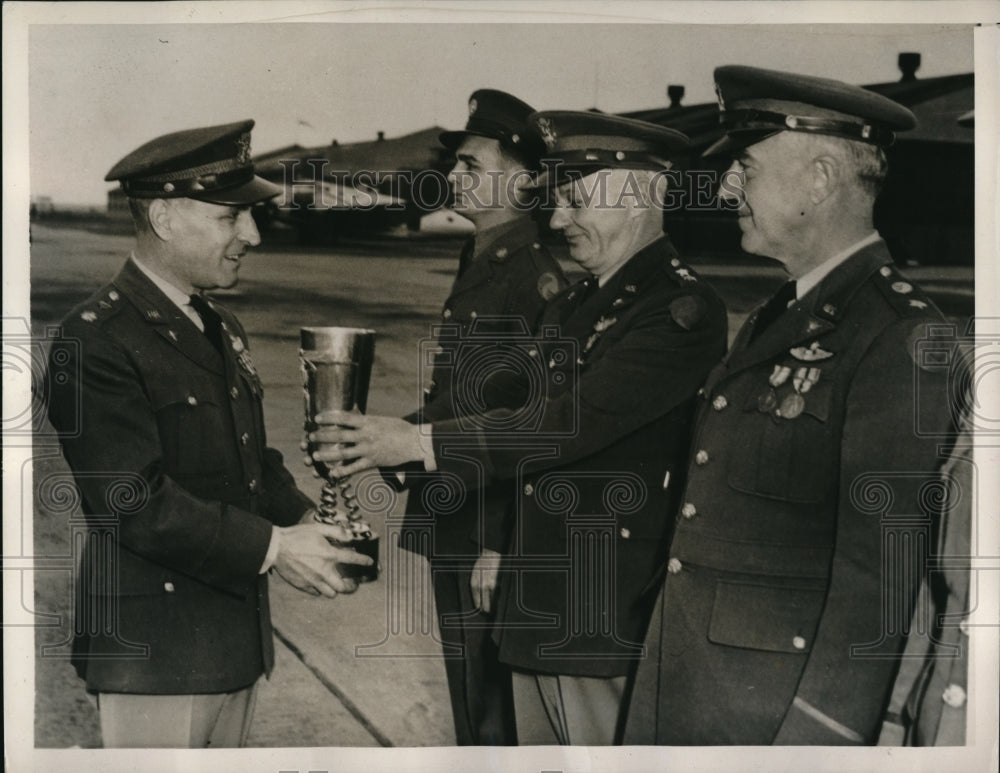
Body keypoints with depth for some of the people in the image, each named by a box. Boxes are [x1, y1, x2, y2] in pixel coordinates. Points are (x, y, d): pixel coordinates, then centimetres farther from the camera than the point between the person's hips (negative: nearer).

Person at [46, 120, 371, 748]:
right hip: (153, 653, -8)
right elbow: (134, 500, -22)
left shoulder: (223, 331, 14)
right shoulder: (96, 338, -15)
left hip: (236, 642, 8)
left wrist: (304, 518, -2)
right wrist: (272, 546, -21)